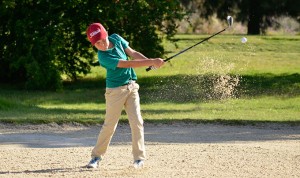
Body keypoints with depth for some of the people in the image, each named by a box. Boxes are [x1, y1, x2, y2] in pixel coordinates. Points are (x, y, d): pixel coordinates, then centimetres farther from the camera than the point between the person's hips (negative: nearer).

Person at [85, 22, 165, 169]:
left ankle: (139, 158, 2)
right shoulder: (103, 57, -23)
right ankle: (96, 156, 15)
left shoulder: (116, 39, -2)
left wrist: (151, 61, -8)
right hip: (115, 90, -5)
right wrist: (151, 62, -29)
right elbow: (129, 64, -27)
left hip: (131, 87, 5)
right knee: (109, 125, 1)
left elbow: (132, 53, 6)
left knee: (137, 122, -3)